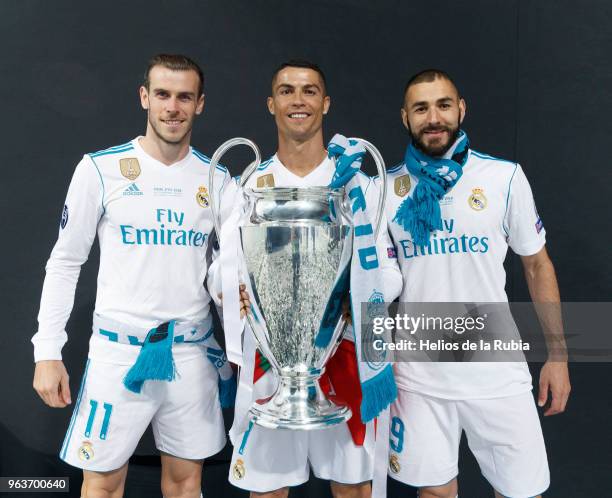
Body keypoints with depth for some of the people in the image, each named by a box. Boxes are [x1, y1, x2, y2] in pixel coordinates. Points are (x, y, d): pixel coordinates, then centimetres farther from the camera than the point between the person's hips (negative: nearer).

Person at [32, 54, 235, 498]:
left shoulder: (217, 179, 2)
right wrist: (47, 350, -4)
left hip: (193, 352, 2)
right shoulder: (101, 169, -5)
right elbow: (65, 262, -1)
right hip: (120, 350, -2)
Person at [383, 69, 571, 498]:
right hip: (417, 374, 1)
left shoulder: (505, 177, -4)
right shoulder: (387, 188, 0)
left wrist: (559, 353, 3)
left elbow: (537, 264, 4)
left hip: (496, 372, 0)